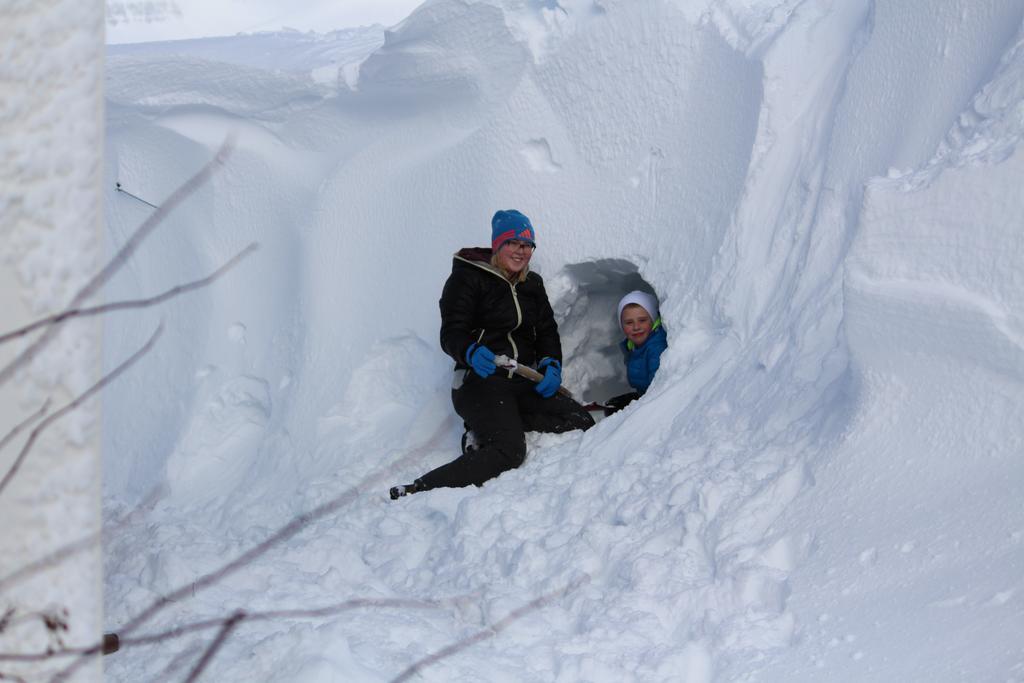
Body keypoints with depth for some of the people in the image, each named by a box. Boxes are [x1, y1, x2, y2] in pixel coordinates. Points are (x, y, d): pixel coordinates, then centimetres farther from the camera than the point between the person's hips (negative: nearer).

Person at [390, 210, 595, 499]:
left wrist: (551, 365, -5)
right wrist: (472, 353, -33)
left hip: (523, 382, 7)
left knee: (583, 423, -12)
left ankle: (487, 428, -7)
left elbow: (547, 331, 17)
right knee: (509, 451, -31)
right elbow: (451, 333, -10)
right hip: (481, 381, -7)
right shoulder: (467, 277, -3)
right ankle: (416, 492, -32)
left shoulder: (533, 284, 18)